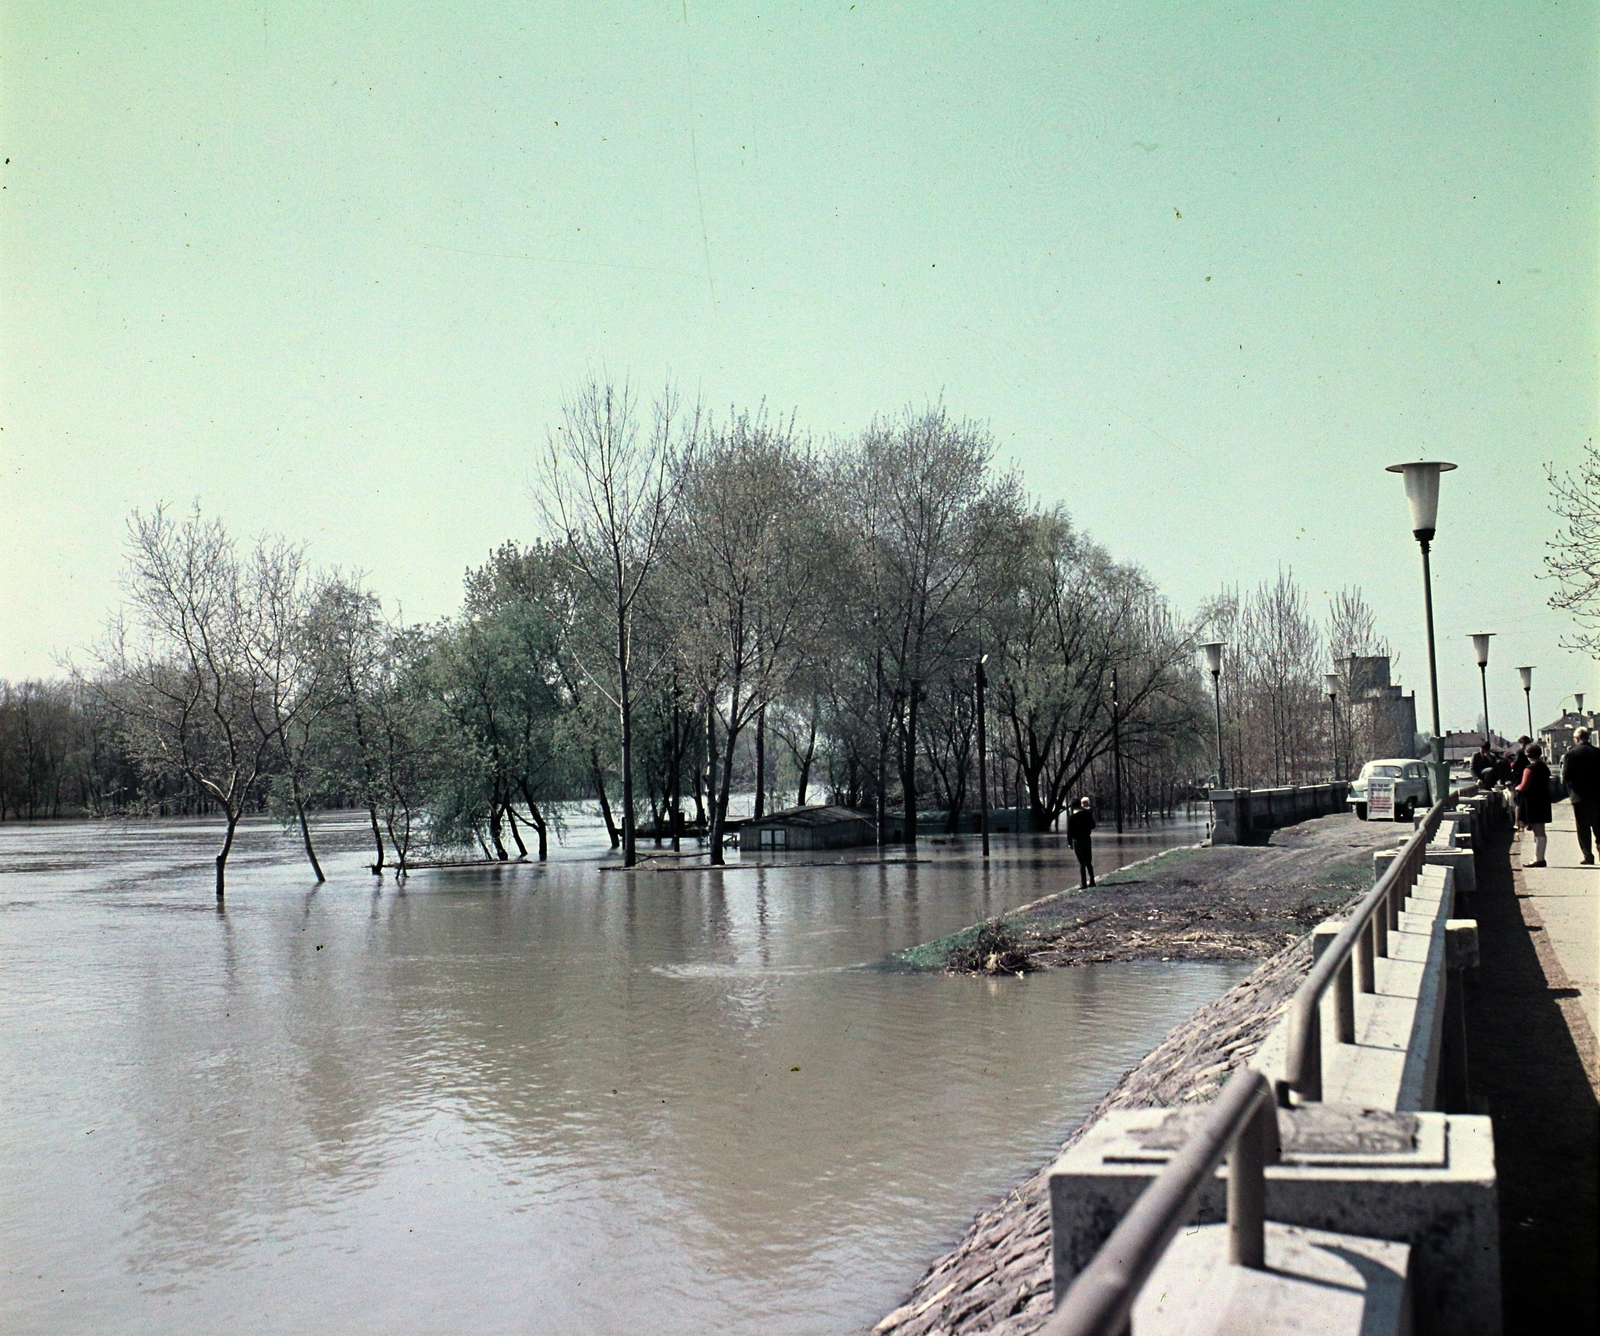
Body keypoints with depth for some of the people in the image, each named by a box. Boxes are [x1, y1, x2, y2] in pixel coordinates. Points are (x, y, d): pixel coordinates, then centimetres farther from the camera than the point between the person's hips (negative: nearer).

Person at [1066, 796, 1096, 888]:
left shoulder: (1071, 817, -9)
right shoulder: (1087, 814, -1)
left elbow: (1069, 831, -9)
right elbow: (1093, 826, 7)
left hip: (1077, 841, -3)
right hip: (1087, 839, 3)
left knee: (1081, 863, -2)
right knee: (1089, 862, 14)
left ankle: (1083, 883, -4)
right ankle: (1091, 881, 16)